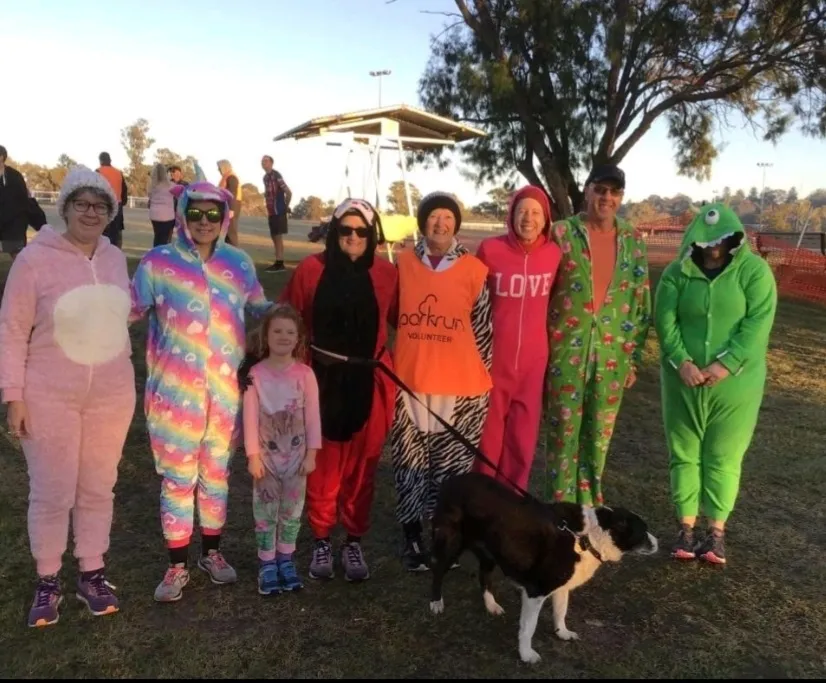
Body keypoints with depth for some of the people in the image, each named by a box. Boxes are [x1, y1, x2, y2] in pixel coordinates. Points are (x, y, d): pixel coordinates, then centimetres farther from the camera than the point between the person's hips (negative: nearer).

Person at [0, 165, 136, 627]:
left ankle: (92, 574, 32)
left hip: (111, 396, 4)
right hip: (50, 397, -3)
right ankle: (48, 581, 29)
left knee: (98, 489, 14)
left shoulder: (115, 258, 2)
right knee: (52, 494, 7)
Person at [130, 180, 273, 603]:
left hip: (226, 390, 3)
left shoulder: (239, 264, 4)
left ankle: (211, 552, 34)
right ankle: (177, 565, 22)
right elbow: (129, 309, -4)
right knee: (178, 478, 5)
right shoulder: (158, 262, -4)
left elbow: (259, 308, 15)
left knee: (216, 474, 15)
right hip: (175, 390, -2)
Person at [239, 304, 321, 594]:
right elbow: (250, 417, -7)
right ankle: (267, 563, 20)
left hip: (296, 454, 1)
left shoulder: (305, 373, -7)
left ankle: (285, 559, 28)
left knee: (292, 509, 12)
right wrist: (253, 455, -9)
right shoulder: (255, 374, -9)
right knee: (265, 510, 7)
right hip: (266, 454, -1)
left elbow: (312, 416, -4)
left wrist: (311, 453, -4)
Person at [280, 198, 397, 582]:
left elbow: (401, 321, 5)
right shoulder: (311, 269, -5)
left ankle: (354, 543, 26)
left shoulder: (386, 274, -2)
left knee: (361, 467, 10)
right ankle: (322, 542, 26)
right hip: (322, 381, -1)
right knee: (322, 465, 8)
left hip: (368, 383, 1)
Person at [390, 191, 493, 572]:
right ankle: (412, 537, 24)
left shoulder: (474, 269, 0)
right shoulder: (402, 263, 2)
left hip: (460, 386, -1)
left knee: (453, 464, 6)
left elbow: (483, 327, 5)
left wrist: (483, 376, 5)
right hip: (409, 382, 1)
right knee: (410, 463, 8)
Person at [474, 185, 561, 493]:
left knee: (524, 431, 11)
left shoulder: (554, 253, -3)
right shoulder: (490, 249, -10)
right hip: (494, 354, -2)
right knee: (488, 429, 8)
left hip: (534, 357, 2)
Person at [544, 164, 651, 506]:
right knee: (563, 432, 4)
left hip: (613, 353, 3)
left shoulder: (634, 241, 5)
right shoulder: (561, 233, -4)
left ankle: (589, 506, 30)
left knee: (600, 435, 13)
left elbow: (641, 303, 9)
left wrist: (634, 356, 7)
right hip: (566, 349, -3)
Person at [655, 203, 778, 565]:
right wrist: (681, 362, -17)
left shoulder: (754, 270, -4)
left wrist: (725, 364, -19)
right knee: (684, 452, 7)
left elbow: (758, 323, -11)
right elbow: (665, 320, -5)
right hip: (683, 380, 2)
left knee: (724, 455, 6)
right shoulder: (677, 272, 0)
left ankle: (717, 530, 17)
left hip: (735, 382, -1)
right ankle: (686, 526, 18)